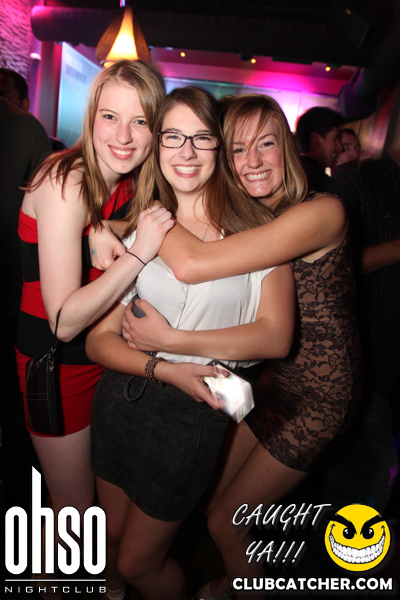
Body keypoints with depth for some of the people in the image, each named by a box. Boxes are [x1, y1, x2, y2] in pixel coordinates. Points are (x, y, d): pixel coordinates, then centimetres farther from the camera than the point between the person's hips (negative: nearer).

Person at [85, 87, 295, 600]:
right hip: (122, 399, 4)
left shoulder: (257, 228, -8)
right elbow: (98, 339, -4)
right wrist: (162, 367, -22)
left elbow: (276, 336, -15)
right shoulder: (139, 232, -1)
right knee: (114, 536, 27)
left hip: (193, 415, -3)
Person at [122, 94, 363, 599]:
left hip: (316, 396, -6)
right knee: (217, 503, 20)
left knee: (224, 523, 8)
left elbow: (192, 263, -36)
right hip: (274, 380, 7)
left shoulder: (321, 211, -24)